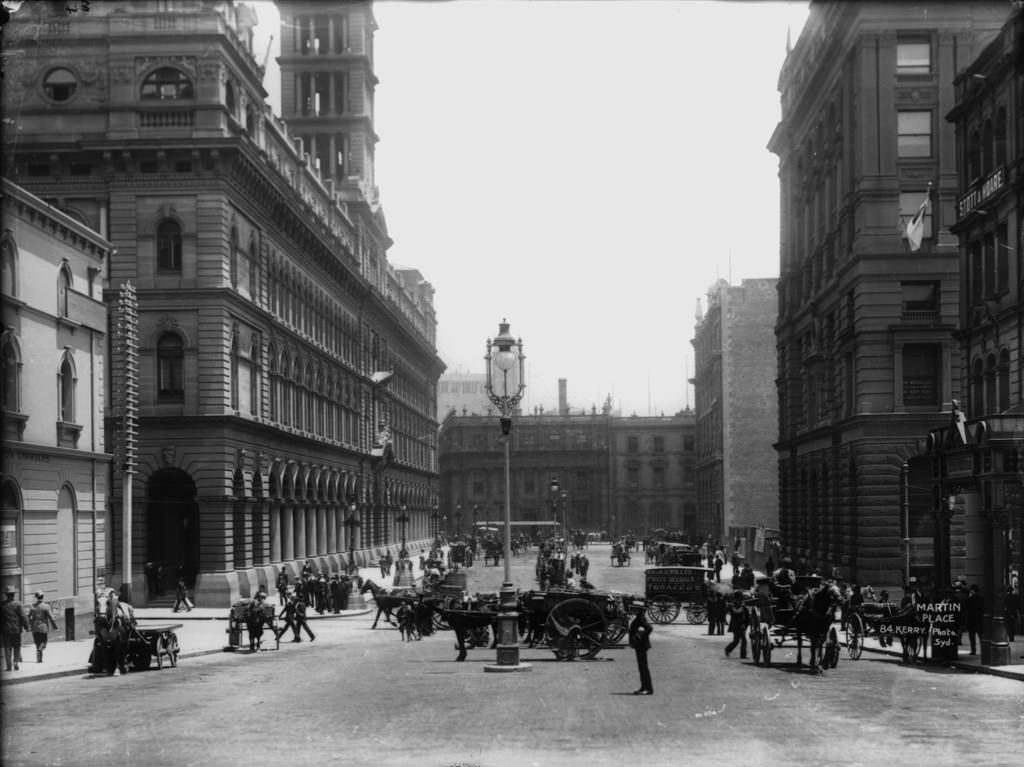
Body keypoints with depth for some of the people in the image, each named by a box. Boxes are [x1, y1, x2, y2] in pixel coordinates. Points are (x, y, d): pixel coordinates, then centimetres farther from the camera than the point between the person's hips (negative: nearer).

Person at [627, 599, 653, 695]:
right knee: (642, 667, 14)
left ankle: (648, 688, -6)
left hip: (642, 646, -10)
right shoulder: (638, 619, 13)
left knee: (644, 667, -8)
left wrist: (642, 637, -21)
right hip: (639, 646, 10)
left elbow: (649, 628, -30)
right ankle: (644, 687, 19)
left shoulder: (641, 619, -17)